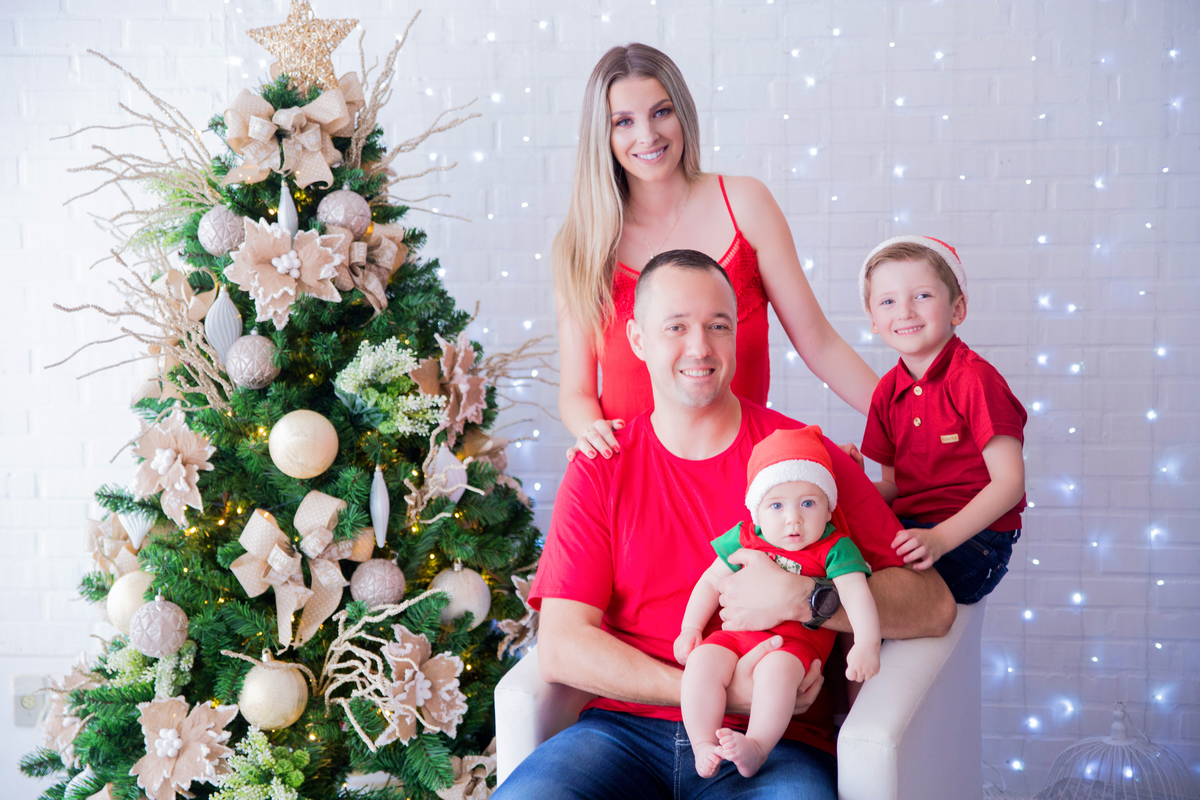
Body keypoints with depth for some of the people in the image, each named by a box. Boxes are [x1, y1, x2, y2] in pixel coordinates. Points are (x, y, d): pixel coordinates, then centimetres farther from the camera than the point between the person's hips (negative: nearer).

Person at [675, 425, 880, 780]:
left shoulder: (834, 549, -2)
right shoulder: (744, 539, 9)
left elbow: (856, 593, -14)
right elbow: (711, 581, 17)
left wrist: (866, 644, -31)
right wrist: (690, 627, 8)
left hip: (796, 641, -4)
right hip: (736, 634, 4)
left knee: (776, 670, -36)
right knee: (702, 662, -23)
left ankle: (756, 747, -37)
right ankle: (703, 746, -23)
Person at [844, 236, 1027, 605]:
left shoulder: (974, 379, -12)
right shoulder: (888, 391, 11)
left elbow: (1009, 483, -17)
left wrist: (940, 538, -26)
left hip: (972, 537, -7)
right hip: (909, 529, 7)